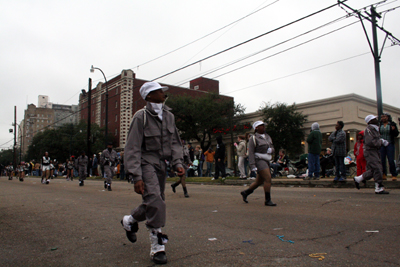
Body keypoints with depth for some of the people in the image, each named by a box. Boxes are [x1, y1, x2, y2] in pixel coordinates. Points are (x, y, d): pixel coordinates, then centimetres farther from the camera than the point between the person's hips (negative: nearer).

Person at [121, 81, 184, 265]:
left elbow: (175, 142, 13)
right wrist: (136, 177, -20)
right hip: (145, 162, -7)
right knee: (155, 201, -20)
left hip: (161, 164, 7)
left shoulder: (169, 116, 7)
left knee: (153, 203, 13)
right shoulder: (141, 117, -12)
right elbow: (132, 149, -14)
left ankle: (130, 221, 41)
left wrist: (177, 163, -3)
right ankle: (157, 247, -6)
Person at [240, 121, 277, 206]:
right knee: (268, 178, -18)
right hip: (259, 160, -8)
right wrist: (252, 166, -20)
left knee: (259, 181, 12)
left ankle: (245, 193, 29)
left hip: (266, 161, 8)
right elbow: (251, 152, -12)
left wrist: (271, 150, -9)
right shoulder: (253, 138, -6)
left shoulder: (267, 137, 16)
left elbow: (272, 149, 17)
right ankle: (268, 200, -10)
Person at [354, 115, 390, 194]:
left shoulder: (375, 129, 19)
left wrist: (382, 140, 5)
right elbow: (370, 142, -22)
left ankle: (358, 179, 21)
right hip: (370, 152, -10)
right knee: (377, 169, -11)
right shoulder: (369, 129, -13)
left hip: (375, 152, 10)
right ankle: (379, 188, -7)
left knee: (372, 170, 9)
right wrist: (381, 142, -13)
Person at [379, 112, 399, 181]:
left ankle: (394, 175, 4)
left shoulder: (392, 124, 1)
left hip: (390, 144, -3)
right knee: (382, 160, 2)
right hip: (381, 145, 3)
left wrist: (393, 130, -20)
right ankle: (384, 174, 11)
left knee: (391, 160, -6)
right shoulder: (380, 125, 8)